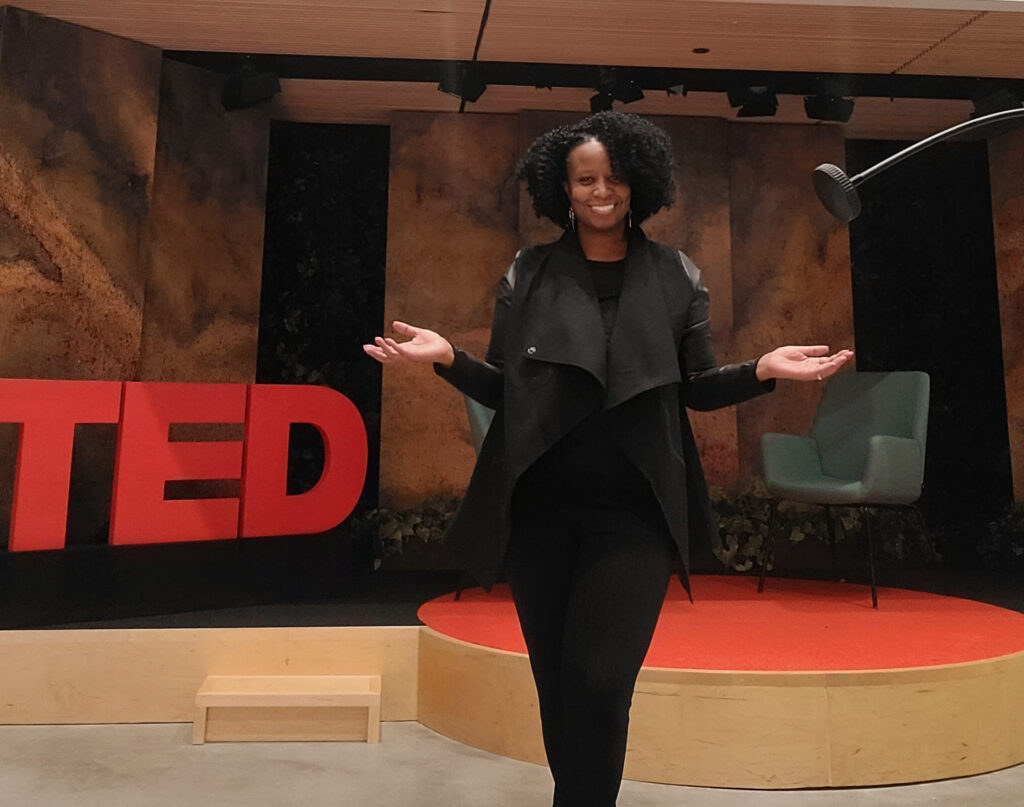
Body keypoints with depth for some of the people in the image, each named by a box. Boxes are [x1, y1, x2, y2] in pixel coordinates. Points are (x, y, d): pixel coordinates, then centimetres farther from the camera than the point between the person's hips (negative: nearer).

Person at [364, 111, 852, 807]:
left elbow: (696, 388, 8)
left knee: (600, 686, -10)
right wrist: (447, 357, -10)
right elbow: (503, 389, 6)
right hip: (538, 509, 2)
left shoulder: (677, 278, 5)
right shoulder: (527, 276, 6)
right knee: (556, 688, 12)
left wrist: (763, 370, -8)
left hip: (635, 514, -1)